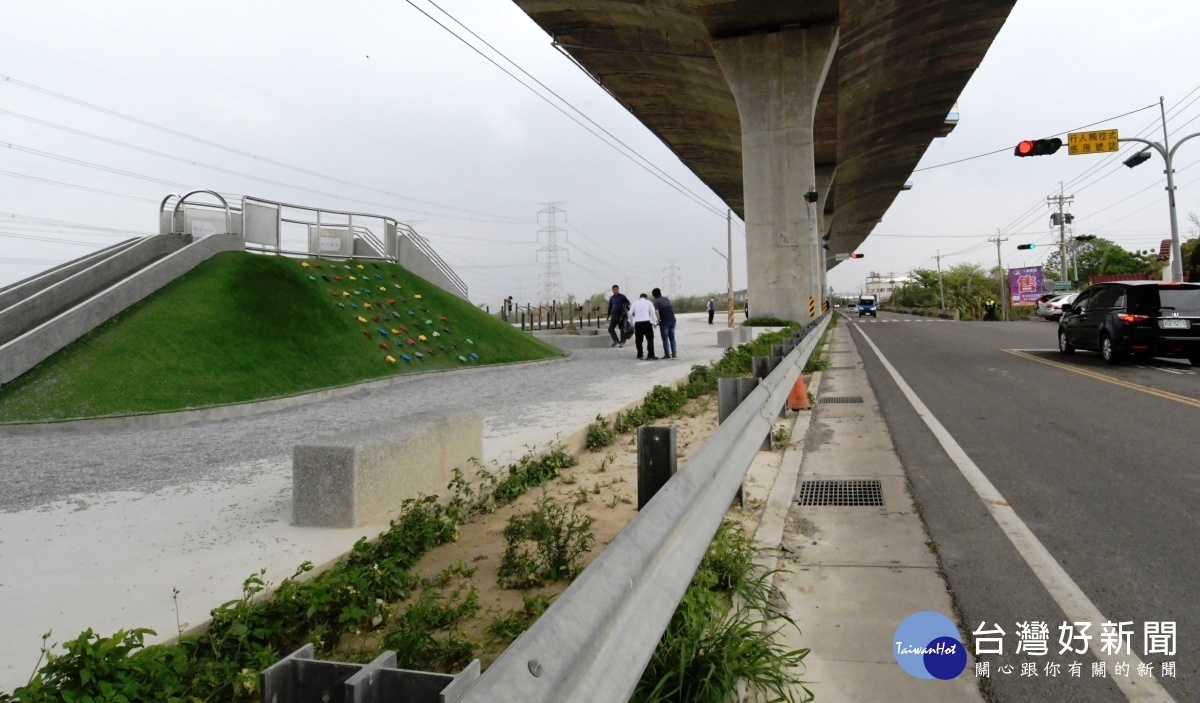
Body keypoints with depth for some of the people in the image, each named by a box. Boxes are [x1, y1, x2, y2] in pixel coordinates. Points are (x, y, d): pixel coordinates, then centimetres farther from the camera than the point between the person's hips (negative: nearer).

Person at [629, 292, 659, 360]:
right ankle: (650, 355, -5)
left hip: (637, 323, 3)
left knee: (638, 339, 11)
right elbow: (653, 313, 3)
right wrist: (654, 322, 9)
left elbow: (630, 313, 10)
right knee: (650, 339, 0)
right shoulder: (649, 302, 10)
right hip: (646, 322, -3)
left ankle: (639, 355, 14)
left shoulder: (635, 303, 16)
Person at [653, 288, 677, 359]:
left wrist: (658, 320, -11)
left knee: (665, 338, 4)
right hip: (672, 320, 6)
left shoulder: (656, 302, -9)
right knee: (672, 338, 12)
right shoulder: (666, 299, 12)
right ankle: (674, 354, 10)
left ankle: (667, 354, 5)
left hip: (664, 321, -6)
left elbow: (657, 312, -23)